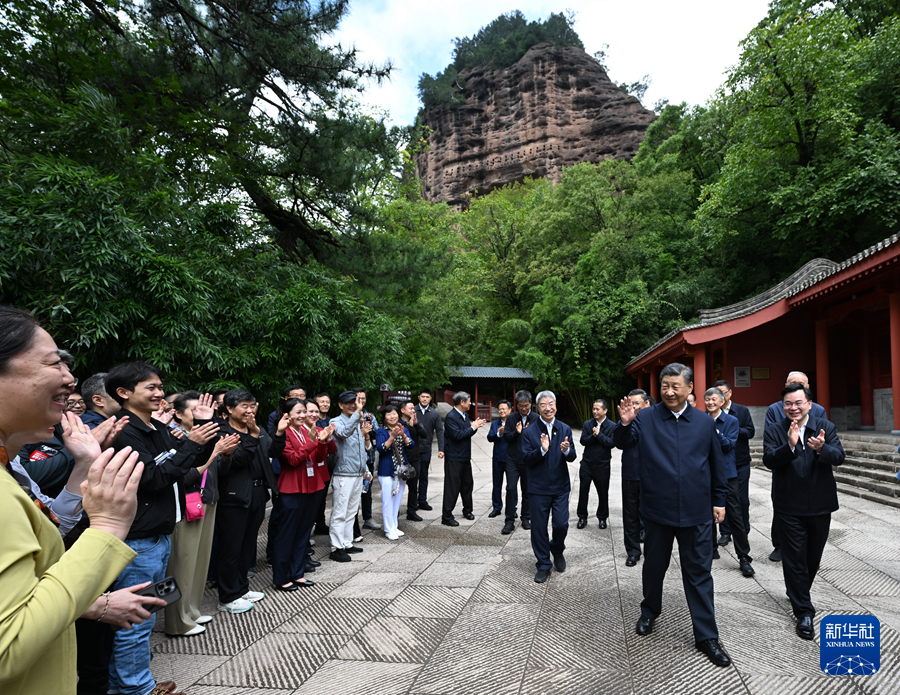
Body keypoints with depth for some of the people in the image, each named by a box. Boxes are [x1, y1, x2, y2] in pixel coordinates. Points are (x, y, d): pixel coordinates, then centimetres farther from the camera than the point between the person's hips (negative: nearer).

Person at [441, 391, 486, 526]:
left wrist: (475, 426, -2)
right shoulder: (451, 417, -18)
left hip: (465, 457, 9)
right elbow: (457, 435, -25)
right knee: (452, 487, -4)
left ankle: (467, 510, 35)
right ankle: (446, 516, 5)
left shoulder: (465, 415, 10)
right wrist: (472, 427, -17)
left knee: (467, 484, 18)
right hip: (454, 458, -9)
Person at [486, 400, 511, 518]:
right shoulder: (495, 423, 8)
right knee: (497, 485, 11)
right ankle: (496, 508, 23)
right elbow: (489, 437, -3)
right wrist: (498, 434, -20)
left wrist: (505, 432, -29)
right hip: (498, 458, 3)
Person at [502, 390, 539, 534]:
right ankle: (510, 521, 0)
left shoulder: (536, 419, -1)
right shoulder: (512, 418, 3)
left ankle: (526, 518, 24)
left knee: (527, 490, 9)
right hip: (513, 459, 0)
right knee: (511, 488, -6)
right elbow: (506, 437, 0)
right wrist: (516, 432, -17)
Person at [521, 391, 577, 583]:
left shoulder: (565, 429, 3)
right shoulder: (530, 432, -5)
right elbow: (525, 459, -11)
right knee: (539, 527, 5)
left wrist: (567, 450, -23)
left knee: (561, 525, 1)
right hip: (538, 487, -1)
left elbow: (572, 457, -1)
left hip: (560, 486, 2)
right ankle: (544, 565, 23)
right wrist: (541, 450, -26)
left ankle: (557, 551, 33)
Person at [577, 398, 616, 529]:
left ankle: (602, 517, 27)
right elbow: (583, 441, -5)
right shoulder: (587, 424, 3)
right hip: (587, 463, 2)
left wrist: (599, 434, -19)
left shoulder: (612, 427, -5)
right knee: (583, 490, 5)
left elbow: (611, 443, -16)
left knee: (603, 492, 9)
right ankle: (582, 517, 18)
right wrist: (593, 436, -20)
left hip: (602, 465, -2)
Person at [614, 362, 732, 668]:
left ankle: (706, 635, 19)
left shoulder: (705, 423, 3)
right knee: (654, 565, 17)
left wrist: (719, 501, 11)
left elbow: (717, 465, 10)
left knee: (699, 572, 7)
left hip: (696, 513, 1)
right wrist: (625, 424, -29)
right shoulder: (646, 418, -3)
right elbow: (623, 443, -9)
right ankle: (649, 612, 40)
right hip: (657, 510, 0)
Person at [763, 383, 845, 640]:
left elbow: (839, 457, -15)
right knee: (794, 559, 2)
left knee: (813, 557, 18)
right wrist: (790, 446, -37)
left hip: (820, 505, 3)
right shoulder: (774, 432, -6)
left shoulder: (825, 427, -1)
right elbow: (769, 461, -20)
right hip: (790, 508, -2)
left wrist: (822, 448, -36)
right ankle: (803, 612, 12)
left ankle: (800, 594, 42)